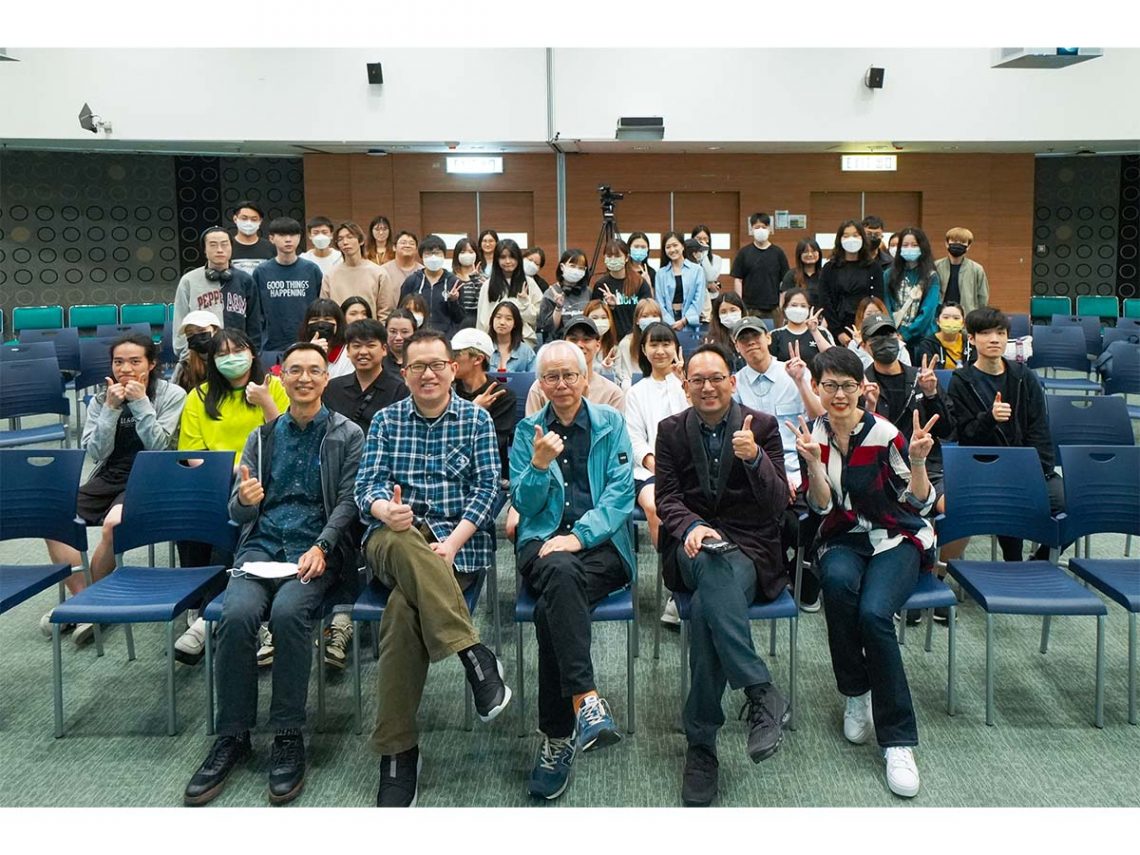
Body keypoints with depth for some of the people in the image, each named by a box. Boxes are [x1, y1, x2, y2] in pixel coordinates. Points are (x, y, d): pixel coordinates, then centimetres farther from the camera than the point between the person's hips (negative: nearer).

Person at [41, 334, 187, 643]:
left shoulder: (172, 395, -1)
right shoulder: (101, 400, 9)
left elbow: (157, 447, -10)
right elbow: (96, 453, 0)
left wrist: (141, 402, -14)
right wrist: (111, 408, -9)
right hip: (108, 478, 5)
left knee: (113, 522, -33)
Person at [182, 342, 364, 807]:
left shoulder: (348, 436, 7)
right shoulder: (262, 436, 17)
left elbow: (348, 502, -1)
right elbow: (237, 512, 12)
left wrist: (321, 548, -18)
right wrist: (244, 500, -13)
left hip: (317, 549, -3)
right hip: (261, 545, 3)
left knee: (288, 611, -32)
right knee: (237, 614, -27)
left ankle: (288, 735, -18)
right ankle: (232, 736, -12)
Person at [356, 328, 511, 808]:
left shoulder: (476, 419, 11)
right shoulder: (385, 421, 16)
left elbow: (487, 489, 1)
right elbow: (368, 483, 3)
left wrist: (451, 544, -16)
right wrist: (385, 510, -23)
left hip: (457, 545, -1)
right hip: (391, 540, 1)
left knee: (404, 609, -32)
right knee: (406, 545, -38)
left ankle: (397, 753, -25)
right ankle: (475, 656, -40)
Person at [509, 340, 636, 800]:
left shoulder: (611, 423, 11)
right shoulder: (527, 430, 15)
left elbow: (621, 493, 0)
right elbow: (524, 505, 8)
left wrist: (580, 535, -15)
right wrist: (539, 464, -12)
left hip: (601, 543, -1)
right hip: (544, 542, 1)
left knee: (551, 607, -33)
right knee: (561, 572, -38)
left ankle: (558, 737, -28)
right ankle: (586, 698, -43)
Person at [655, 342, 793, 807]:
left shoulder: (763, 426, 2)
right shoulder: (671, 430, 9)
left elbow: (777, 505, -6)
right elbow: (667, 498, 3)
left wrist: (754, 458, -25)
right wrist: (691, 527, -19)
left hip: (749, 546, -1)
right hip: (691, 546, 1)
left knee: (706, 606, -33)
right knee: (715, 569, -37)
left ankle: (700, 741, -23)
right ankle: (762, 693, -32)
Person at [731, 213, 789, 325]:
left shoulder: (778, 253, 4)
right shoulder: (744, 253, 3)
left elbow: (784, 281, 5)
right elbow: (737, 279, 4)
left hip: (773, 308, 1)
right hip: (750, 308, -1)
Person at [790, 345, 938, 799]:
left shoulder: (885, 434, -10)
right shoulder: (813, 436, 1)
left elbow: (920, 505, -9)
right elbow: (822, 507, -5)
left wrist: (918, 461, -27)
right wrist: (813, 462, -22)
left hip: (897, 539, -2)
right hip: (843, 540, 2)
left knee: (873, 612, -32)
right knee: (838, 582, -35)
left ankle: (898, 741, -19)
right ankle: (856, 695, -12)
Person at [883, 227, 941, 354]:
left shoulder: (931, 277, 1)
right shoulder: (889, 275, 7)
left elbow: (928, 312, -7)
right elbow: (885, 308, 3)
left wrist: (904, 334, -13)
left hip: (922, 338, -1)